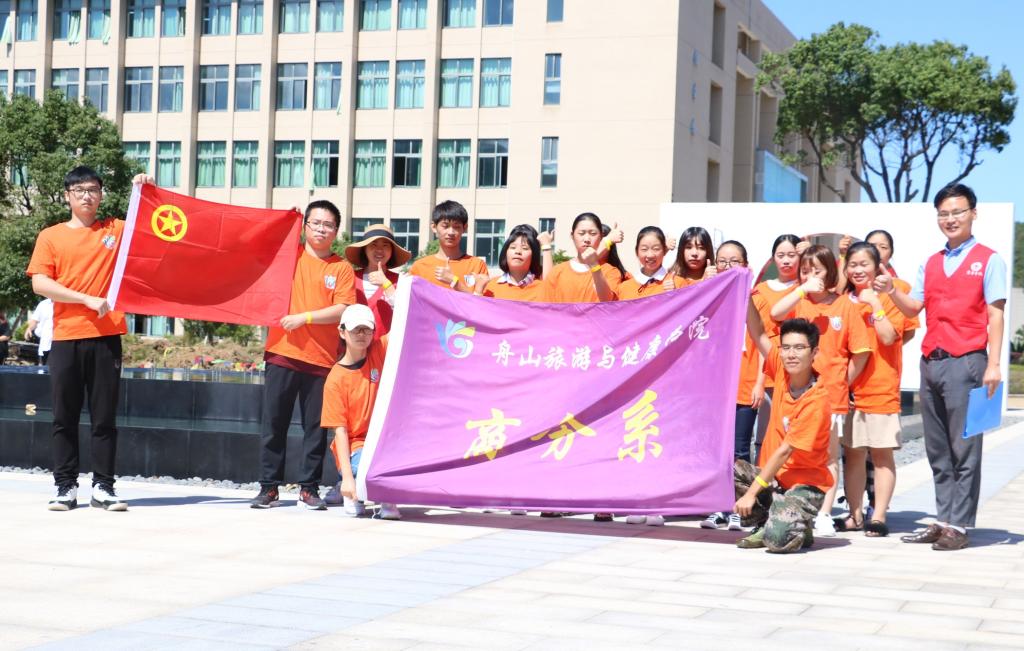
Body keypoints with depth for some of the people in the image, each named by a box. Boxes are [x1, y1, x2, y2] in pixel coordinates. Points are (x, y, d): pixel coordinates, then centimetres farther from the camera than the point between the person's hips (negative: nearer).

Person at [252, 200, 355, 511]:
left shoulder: (342, 268, 5)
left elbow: (343, 309, -5)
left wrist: (304, 317, -12)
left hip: (322, 358, 0)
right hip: (282, 353, 1)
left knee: (316, 426, 2)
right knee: (274, 423, 1)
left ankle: (309, 489, 10)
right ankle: (269, 487, 8)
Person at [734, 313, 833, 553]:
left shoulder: (816, 400, -20)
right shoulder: (782, 372, -3)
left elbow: (785, 451, -21)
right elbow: (758, 335, -2)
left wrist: (752, 493, -21)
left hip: (805, 483, -6)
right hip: (774, 475, 6)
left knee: (778, 539, -29)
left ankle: (801, 528, 8)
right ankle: (766, 523, 3)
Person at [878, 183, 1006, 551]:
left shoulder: (988, 260, 1)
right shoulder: (930, 264, 17)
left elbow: (995, 315, -4)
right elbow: (913, 308, 10)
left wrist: (993, 364, -12)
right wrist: (891, 291, -9)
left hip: (966, 362, -6)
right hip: (930, 364, 6)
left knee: (964, 450, -4)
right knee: (938, 451, 9)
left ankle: (959, 527, -2)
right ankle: (943, 521, 15)